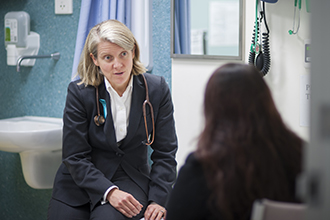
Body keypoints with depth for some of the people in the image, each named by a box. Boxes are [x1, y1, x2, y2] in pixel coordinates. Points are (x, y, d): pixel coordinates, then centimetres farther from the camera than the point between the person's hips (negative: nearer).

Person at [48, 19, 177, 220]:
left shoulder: (157, 89, -5)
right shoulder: (79, 92, -9)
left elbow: (165, 152, 0)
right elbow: (76, 157, -9)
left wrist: (158, 199, -12)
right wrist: (109, 192, -23)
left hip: (130, 178, -1)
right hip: (80, 180, 1)